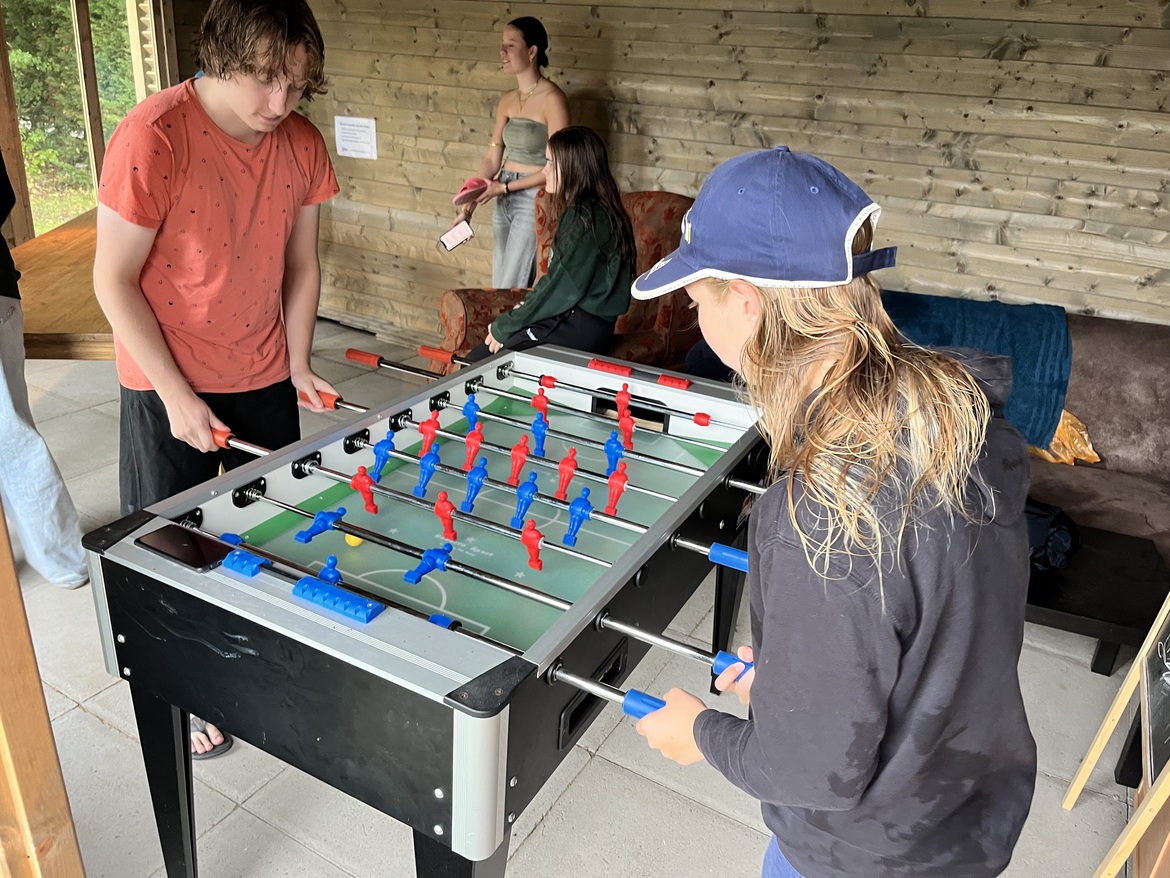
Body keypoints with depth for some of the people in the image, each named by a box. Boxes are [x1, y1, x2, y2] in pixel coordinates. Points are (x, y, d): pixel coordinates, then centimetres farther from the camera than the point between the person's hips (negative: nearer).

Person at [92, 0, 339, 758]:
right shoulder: (154, 138, -21)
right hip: (169, 388, -4)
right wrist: (178, 396, -17)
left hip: (264, 379, 5)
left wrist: (299, 365, -1)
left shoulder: (303, 145, -5)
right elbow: (114, 281, -16)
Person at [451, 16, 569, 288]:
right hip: (504, 200, 7)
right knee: (499, 287, 11)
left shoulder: (552, 98, -13)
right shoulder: (507, 100, 9)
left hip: (534, 200, -7)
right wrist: (468, 207, 0)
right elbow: (492, 158, 8)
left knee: (513, 289, -3)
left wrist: (505, 187, -15)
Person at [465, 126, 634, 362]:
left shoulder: (586, 217, -17)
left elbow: (564, 287, -19)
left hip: (581, 327, -9)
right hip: (571, 318, 9)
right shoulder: (581, 211, 14)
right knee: (474, 358, 3)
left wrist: (504, 326, -11)